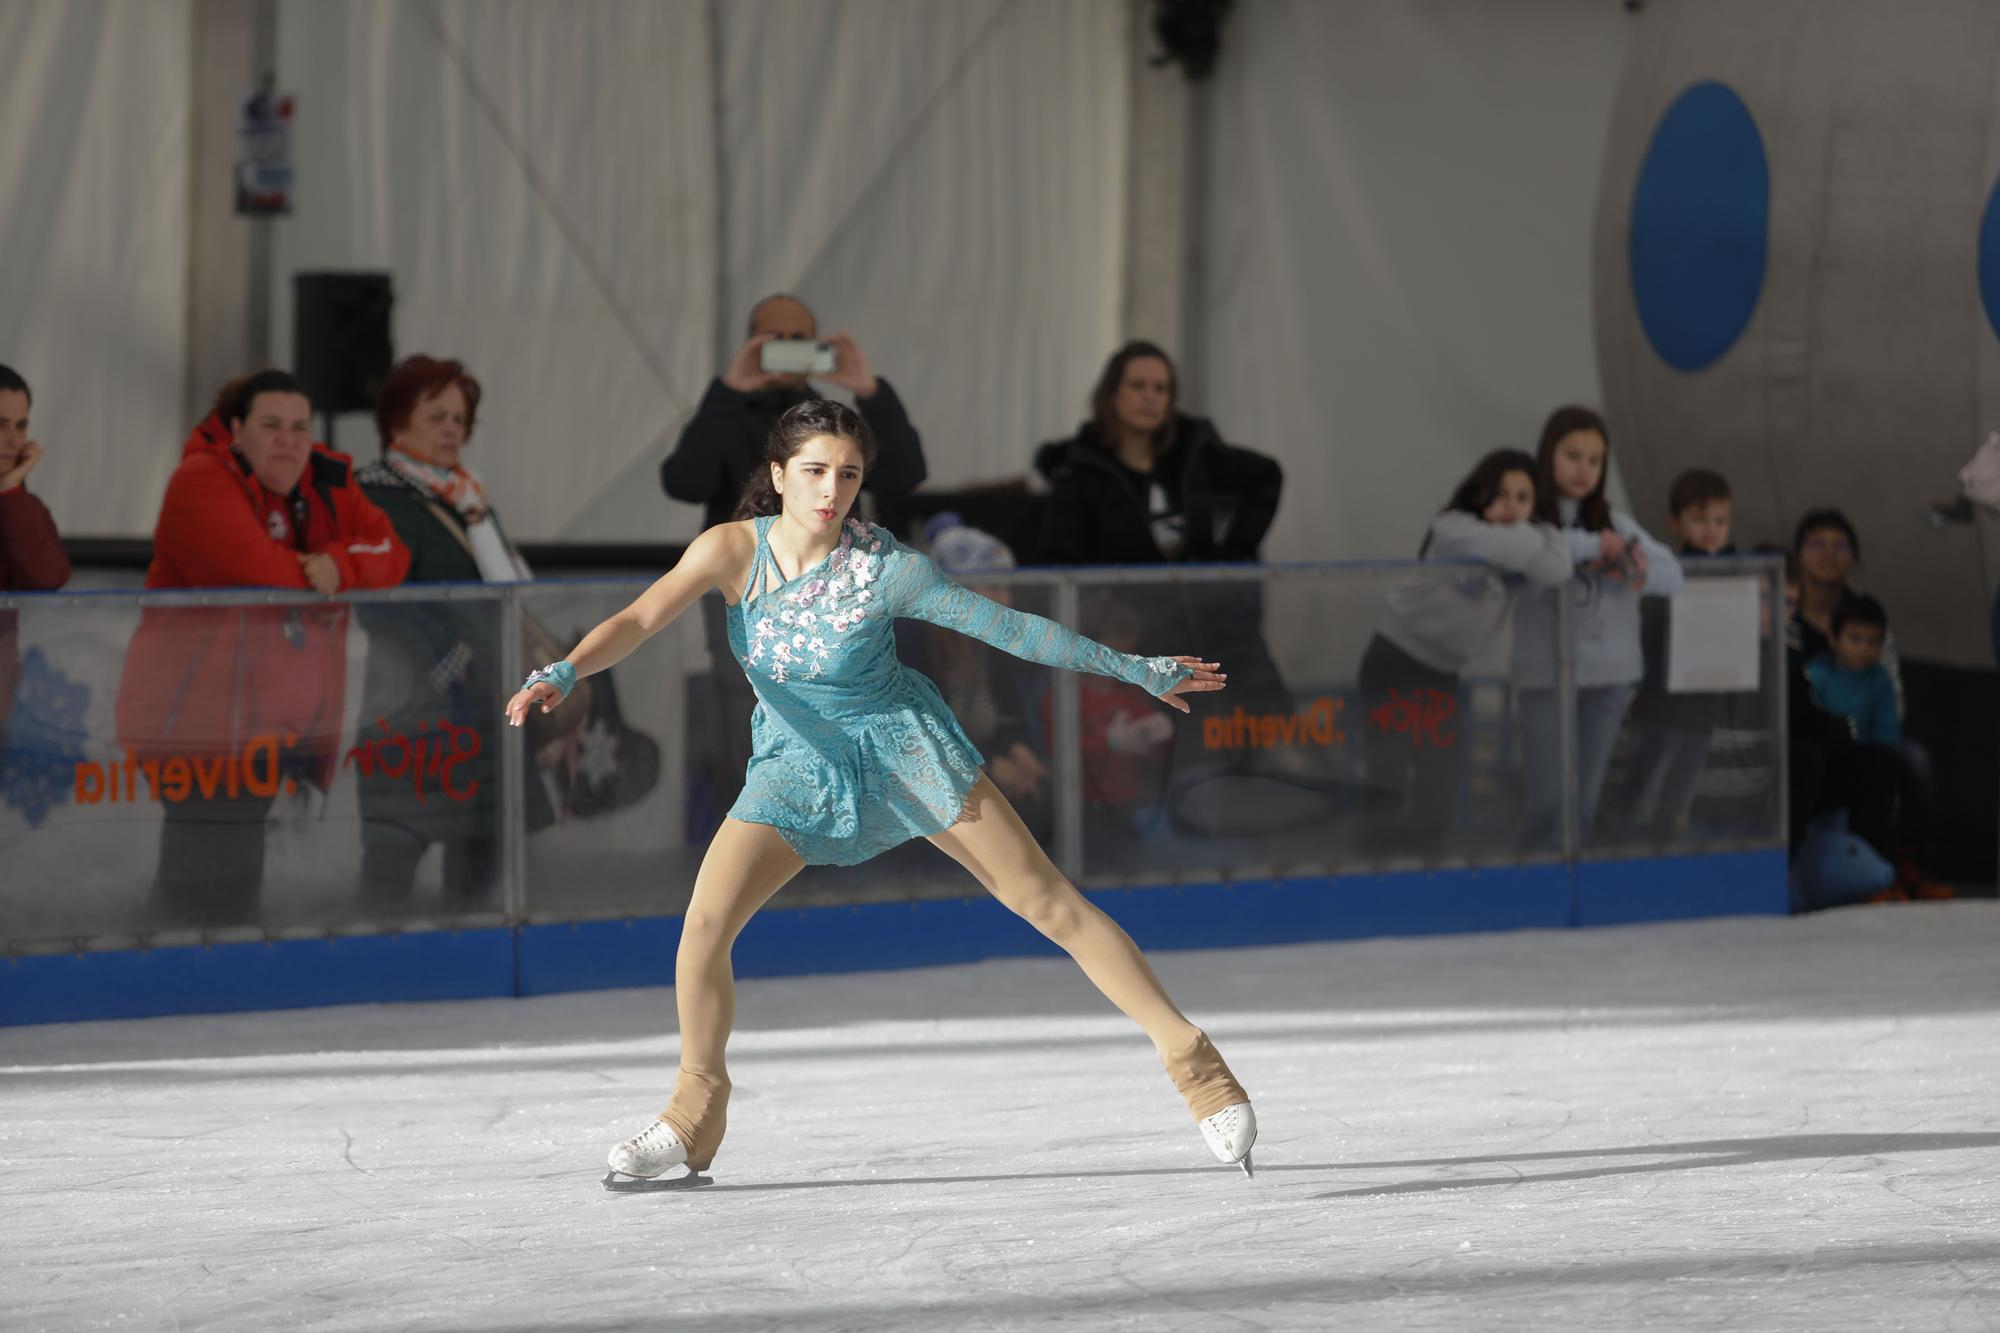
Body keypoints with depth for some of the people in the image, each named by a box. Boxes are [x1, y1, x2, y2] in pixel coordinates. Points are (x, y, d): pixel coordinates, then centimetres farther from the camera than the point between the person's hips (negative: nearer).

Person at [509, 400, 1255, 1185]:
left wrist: (1137, 671, -6)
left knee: (1049, 902, -5)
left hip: (906, 748, -2)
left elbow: (1005, 627, -12)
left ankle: (1188, 1056, 3)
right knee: (704, 921, -14)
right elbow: (637, 622, -23)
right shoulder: (733, 550, -15)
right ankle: (694, 1116, 4)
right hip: (796, 764, 2)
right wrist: (561, 675, -42)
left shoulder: (884, 568, -20)